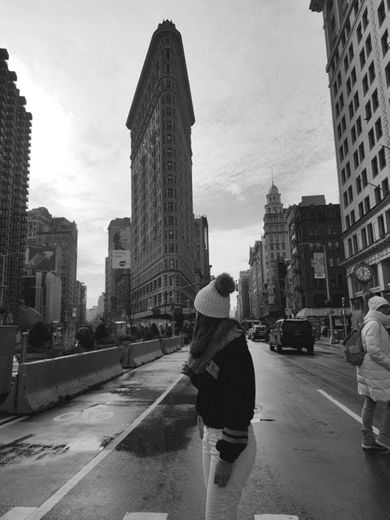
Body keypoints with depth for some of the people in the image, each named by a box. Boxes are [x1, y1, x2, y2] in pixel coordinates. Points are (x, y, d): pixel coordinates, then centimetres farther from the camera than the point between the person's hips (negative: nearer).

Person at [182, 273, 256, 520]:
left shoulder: (234, 349, -24)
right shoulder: (213, 343, 3)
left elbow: (240, 407, -24)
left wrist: (227, 458, -20)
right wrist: (194, 373, -2)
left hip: (231, 441, -8)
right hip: (210, 434, 8)